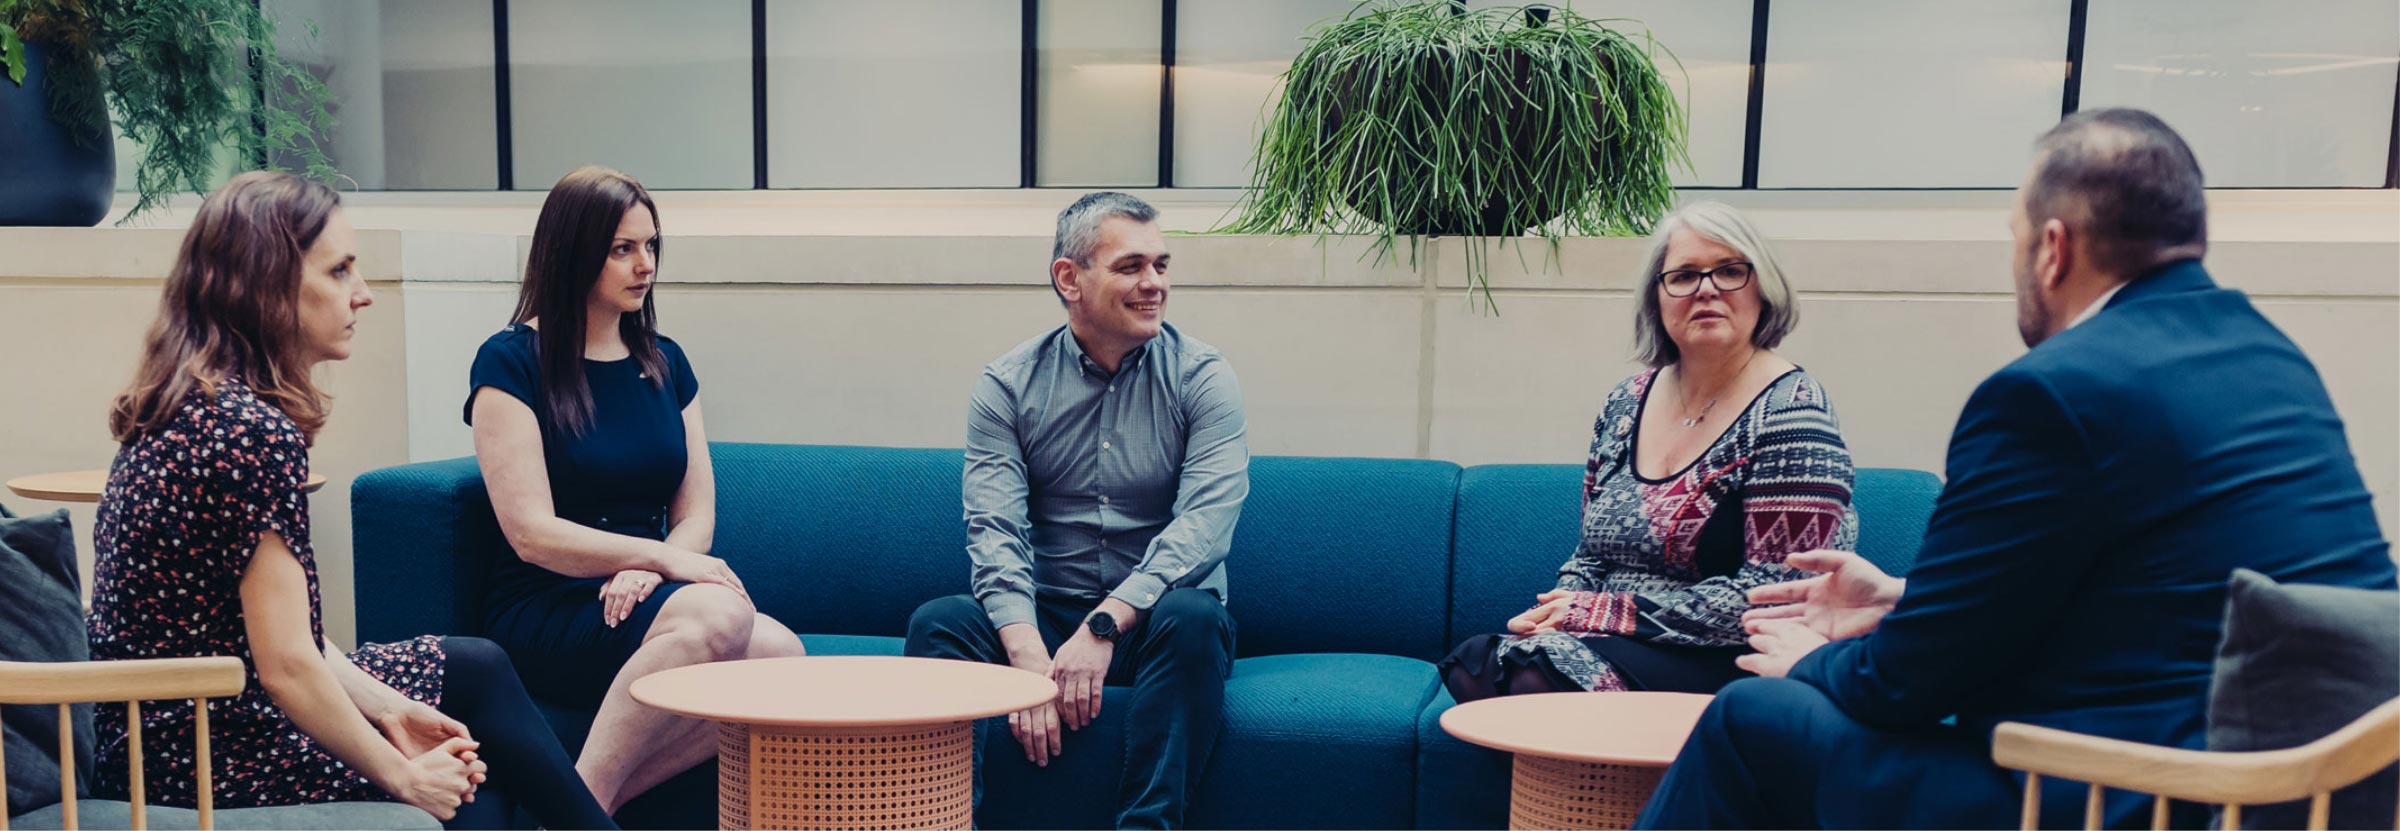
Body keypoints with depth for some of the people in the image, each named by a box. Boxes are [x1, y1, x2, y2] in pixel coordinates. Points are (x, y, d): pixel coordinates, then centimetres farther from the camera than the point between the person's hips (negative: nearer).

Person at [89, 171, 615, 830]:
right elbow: (286, 664, -23)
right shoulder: (254, 431, -24)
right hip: (210, 758, -9)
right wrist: (404, 776, -11)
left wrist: (386, 707, 4)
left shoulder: (188, 405, 6)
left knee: (477, 665, 14)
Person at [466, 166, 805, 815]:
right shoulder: (511, 362, -1)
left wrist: (644, 573, -10)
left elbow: (698, 517, 11)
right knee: (718, 614, -35)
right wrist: (661, 556, -19)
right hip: (543, 612, -5)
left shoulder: (664, 363, 16)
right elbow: (532, 534, -9)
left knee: (779, 652, -27)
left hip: (637, 601, 5)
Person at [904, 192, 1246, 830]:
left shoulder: (1199, 376, -2)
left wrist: (1103, 625, -27)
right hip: (1043, 619, 1)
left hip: (1153, 621, -1)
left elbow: (1204, 521, -15)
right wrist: (1030, 657, -27)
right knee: (937, 622, -24)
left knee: (1193, 617, -33)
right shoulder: (1008, 384, 1)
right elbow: (995, 532, -10)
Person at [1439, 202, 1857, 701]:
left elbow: (1773, 595, -17)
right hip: (1610, 644, 6)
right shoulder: (1626, 403, 11)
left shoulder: (1790, 411, -9)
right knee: (1472, 666, -23)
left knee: (1536, 679, -31)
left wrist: (1601, 612, -16)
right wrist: (1562, 609, -5)